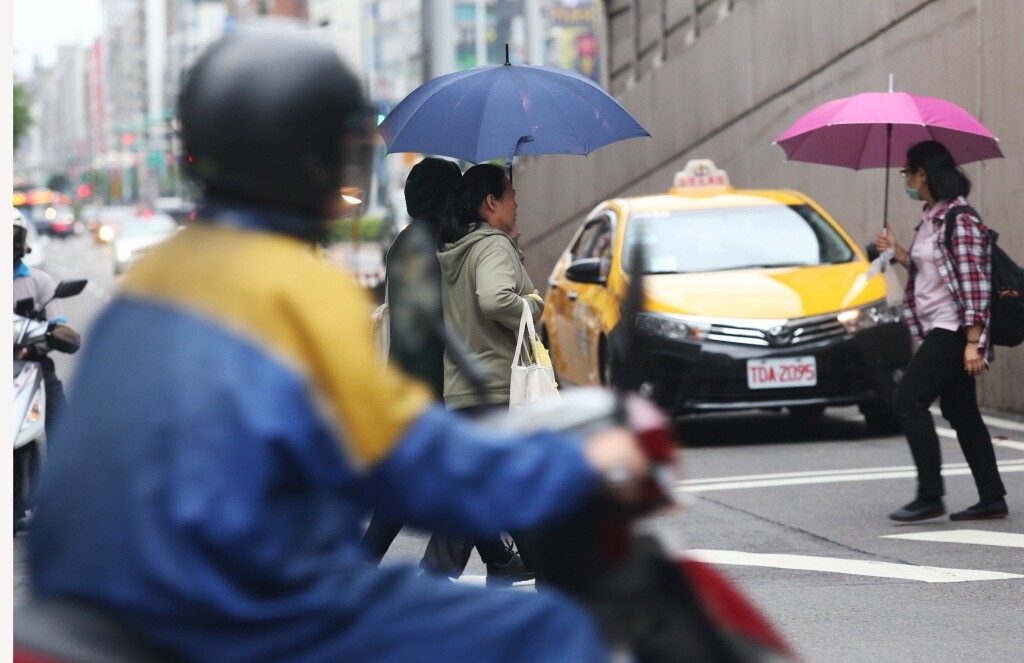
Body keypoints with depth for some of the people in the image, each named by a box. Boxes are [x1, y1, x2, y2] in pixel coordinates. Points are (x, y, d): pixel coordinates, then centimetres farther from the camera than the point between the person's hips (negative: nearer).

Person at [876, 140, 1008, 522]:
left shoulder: (959, 219, -15)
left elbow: (973, 283, -19)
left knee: (909, 400, -12)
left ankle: (930, 497, -9)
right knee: (960, 412, 10)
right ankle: (992, 498, 13)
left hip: (954, 331, -10)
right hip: (938, 330, 10)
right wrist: (898, 253, 11)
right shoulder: (932, 218, 14)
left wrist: (972, 343, -23)